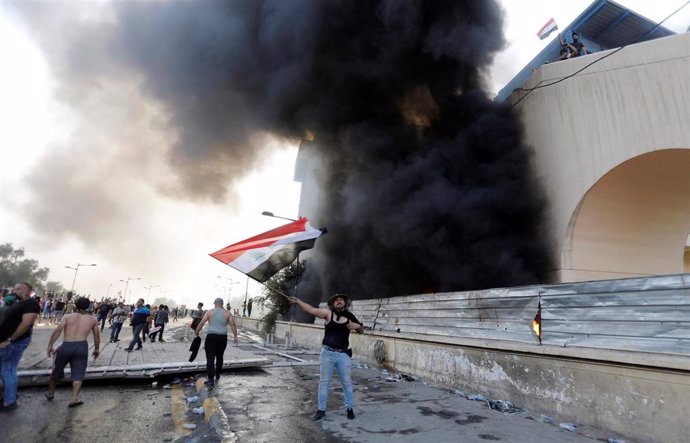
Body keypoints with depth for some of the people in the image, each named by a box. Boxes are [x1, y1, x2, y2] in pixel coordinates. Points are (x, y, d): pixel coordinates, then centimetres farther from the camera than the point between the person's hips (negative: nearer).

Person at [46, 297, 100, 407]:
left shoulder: (67, 316, 9)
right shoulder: (92, 319, 12)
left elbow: (58, 330, -6)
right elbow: (97, 336, 14)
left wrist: (50, 345, -5)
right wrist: (96, 349, 25)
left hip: (66, 346, 1)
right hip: (81, 346, -1)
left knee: (56, 370, 23)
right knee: (78, 373, 5)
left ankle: (50, 393, 41)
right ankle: (74, 398, -6)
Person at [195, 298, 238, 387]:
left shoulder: (209, 312, 2)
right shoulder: (227, 313, 4)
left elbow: (201, 323, -4)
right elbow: (233, 324, -2)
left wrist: (196, 333, 8)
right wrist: (235, 336, 1)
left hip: (211, 337, -2)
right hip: (223, 337, 2)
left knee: (210, 358, -2)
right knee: (219, 357, 20)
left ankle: (211, 380, -11)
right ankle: (217, 375, 34)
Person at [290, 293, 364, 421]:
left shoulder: (350, 316, 2)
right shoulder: (328, 313, -3)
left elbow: (361, 331, 13)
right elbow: (312, 310, -12)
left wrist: (358, 326, -11)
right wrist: (298, 301, -22)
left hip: (343, 354, 1)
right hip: (327, 353, -1)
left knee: (347, 382, 9)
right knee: (324, 382, 8)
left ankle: (349, 408, 26)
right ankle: (321, 409, 21)